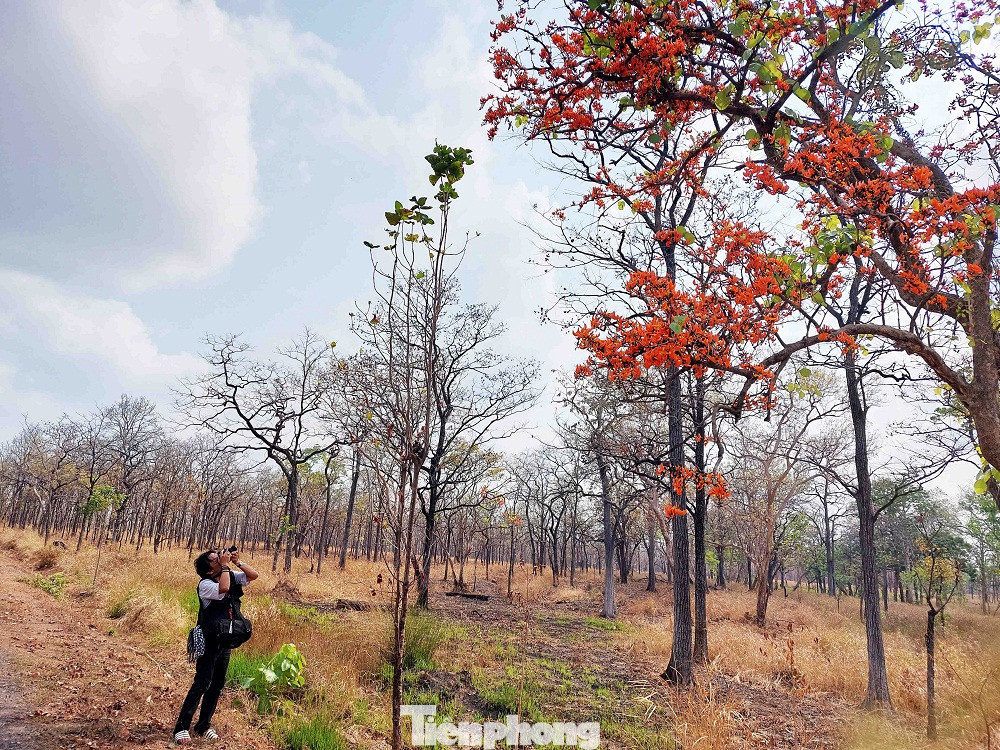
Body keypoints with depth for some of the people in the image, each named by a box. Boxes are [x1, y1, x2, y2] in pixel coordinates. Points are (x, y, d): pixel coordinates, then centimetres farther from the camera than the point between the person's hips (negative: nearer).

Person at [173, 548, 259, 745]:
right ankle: (181, 727, 2)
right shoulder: (205, 584, -18)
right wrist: (225, 565, -27)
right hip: (209, 641, -7)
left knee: (218, 684, 11)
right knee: (202, 683, -8)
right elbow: (223, 588, -37)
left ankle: (203, 725, 22)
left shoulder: (231, 576, 2)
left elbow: (253, 575, 1)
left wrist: (237, 563, -10)